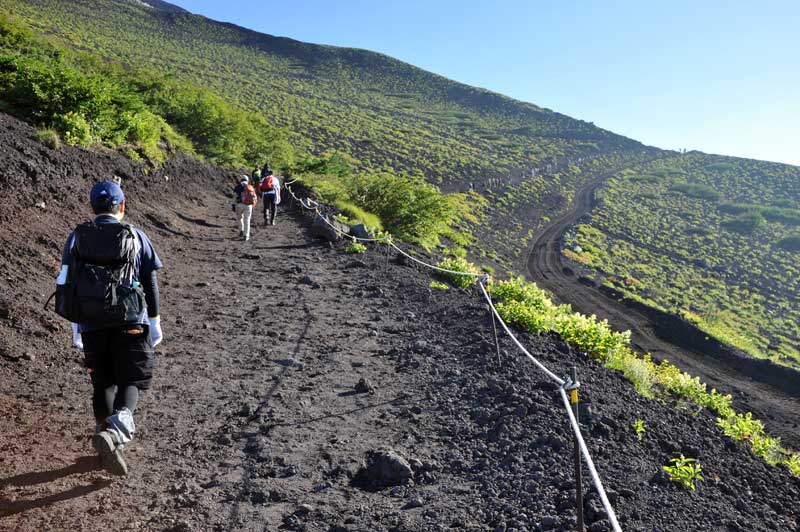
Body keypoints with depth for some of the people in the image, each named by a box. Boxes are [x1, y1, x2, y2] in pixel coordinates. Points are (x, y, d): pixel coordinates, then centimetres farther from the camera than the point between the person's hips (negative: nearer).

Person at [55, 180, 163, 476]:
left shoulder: (76, 238, 6)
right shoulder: (136, 237, 1)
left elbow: (66, 285, 5)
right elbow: (150, 283, 2)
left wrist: (75, 328, 12)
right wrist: (155, 323, 9)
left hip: (91, 324, 3)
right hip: (130, 321, -2)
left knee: (102, 383, 16)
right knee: (130, 381, 1)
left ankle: (107, 436, 26)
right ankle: (113, 433, -23)